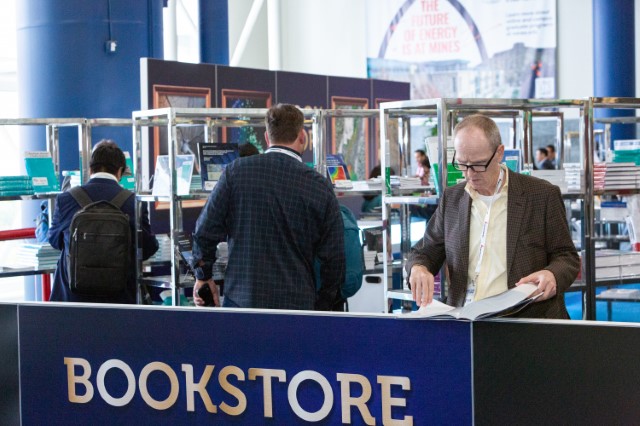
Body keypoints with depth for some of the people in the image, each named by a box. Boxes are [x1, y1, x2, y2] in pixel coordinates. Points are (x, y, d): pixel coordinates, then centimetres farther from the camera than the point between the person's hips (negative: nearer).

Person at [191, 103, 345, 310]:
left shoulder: (236, 171, -1)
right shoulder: (321, 187, -1)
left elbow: (205, 230, 0)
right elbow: (333, 257, 2)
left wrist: (203, 275, 15)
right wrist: (322, 308, 15)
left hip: (241, 297, 1)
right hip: (296, 302, 0)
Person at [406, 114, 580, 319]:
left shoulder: (542, 195, 4)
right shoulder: (452, 198, 16)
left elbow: (567, 257, 8)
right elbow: (424, 252, 22)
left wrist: (552, 276, -16)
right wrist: (418, 268, -3)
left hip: (527, 322, -2)